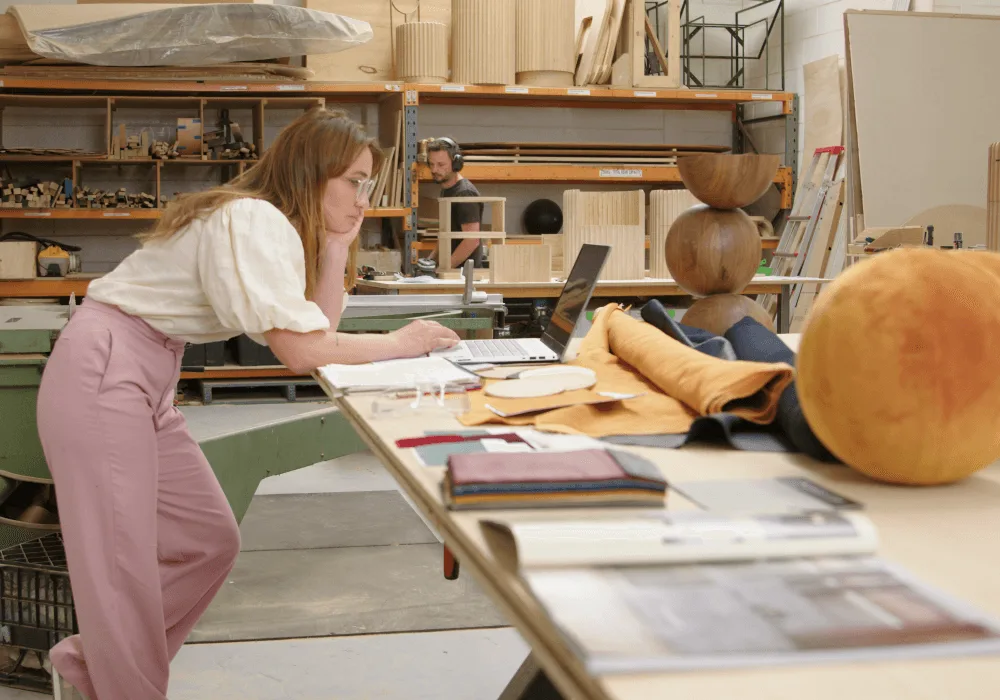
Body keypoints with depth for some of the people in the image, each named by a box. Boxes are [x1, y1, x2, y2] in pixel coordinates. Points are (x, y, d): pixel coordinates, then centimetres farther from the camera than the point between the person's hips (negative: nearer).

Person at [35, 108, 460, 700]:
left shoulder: (278, 224, 12)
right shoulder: (254, 220, -17)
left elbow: (321, 329, 9)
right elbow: (300, 351, -24)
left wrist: (336, 245, 1)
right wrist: (400, 343, -12)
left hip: (150, 383, 10)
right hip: (102, 369, -10)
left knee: (211, 542, 11)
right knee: (122, 564, -6)